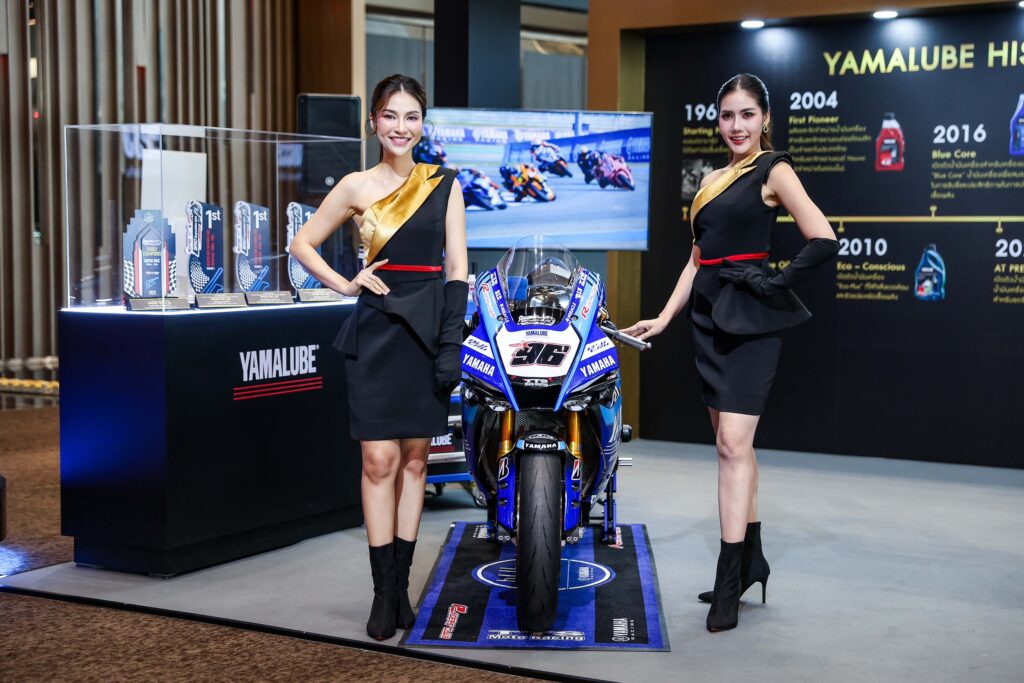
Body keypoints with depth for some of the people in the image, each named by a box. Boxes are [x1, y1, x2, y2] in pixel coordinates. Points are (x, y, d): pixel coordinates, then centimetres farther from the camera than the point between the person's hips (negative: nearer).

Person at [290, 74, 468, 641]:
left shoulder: (444, 184, 5)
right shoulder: (356, 187, 4)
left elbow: (456, 268, 2)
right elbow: (302, 243, 13)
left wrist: (451, 344, -6)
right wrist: (344, 285, -2)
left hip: (428, 330, 1)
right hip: (377, 331, -1)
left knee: (414, 459, 7)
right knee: (379, 461, -4)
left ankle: (401, 585, 16)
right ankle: (383, 593, 4)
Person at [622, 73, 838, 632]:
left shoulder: (773, 171, -4)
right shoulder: (712, 180, 17)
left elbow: (823, 240, -15)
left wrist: (777, 283, -11)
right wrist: (663, 317, 14)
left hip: (748, 319, -8)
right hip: (709, 316, 8)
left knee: (733, 443, -12)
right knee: (732, 443, 11)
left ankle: (729, 577, -9)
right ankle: (752, 560, 20)